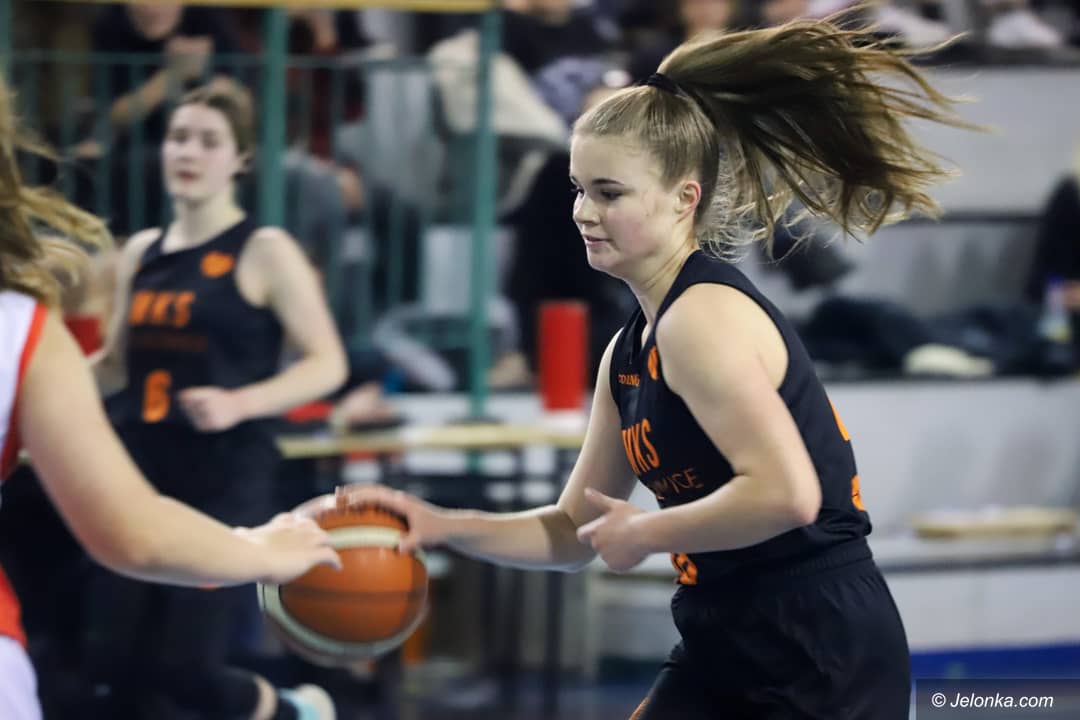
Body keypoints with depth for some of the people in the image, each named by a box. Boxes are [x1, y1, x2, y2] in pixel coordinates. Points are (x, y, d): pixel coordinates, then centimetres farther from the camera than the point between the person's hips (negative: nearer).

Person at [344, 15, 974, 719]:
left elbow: (785, 493, -28)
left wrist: (645, 534, -15)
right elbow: (574, 532, 18)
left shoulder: (703, 316, -16)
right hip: (728, 652, 9)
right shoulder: (630, 351, 13)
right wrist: (443, 525, 5)